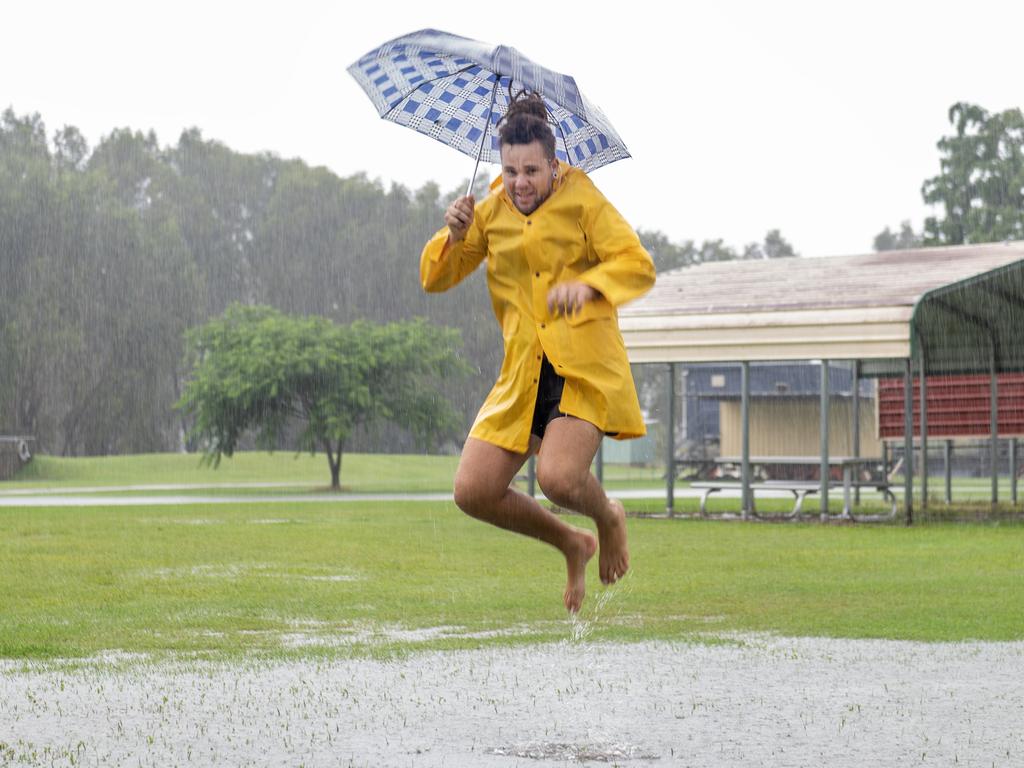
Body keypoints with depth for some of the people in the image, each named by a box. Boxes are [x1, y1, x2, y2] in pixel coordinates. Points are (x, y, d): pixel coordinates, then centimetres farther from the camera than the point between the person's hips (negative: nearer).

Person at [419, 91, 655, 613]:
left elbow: (639, 265, -13)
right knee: (472, 493, -6)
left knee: (557, 477, -28)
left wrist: (587, 284, -33)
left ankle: (609, 519, 10)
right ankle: (572, 544, 19)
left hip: (585, 369, -5)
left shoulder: (581, 199, -3)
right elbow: (435, 279, 12)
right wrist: (453, 235, -10)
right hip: (523, 374, 5)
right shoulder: (492, 212, 10)